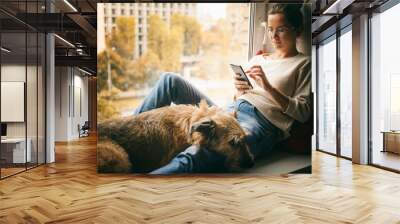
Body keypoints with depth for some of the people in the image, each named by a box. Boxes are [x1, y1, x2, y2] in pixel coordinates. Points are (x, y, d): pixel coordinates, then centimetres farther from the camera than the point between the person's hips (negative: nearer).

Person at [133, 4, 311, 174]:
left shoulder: (303, 64, 12)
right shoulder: (257, 59, 28)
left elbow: (303, 113, 0)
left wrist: (269, 87, -12)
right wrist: (239, 91, 1)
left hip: (262, 123, -6)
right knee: (170, 80, -6)